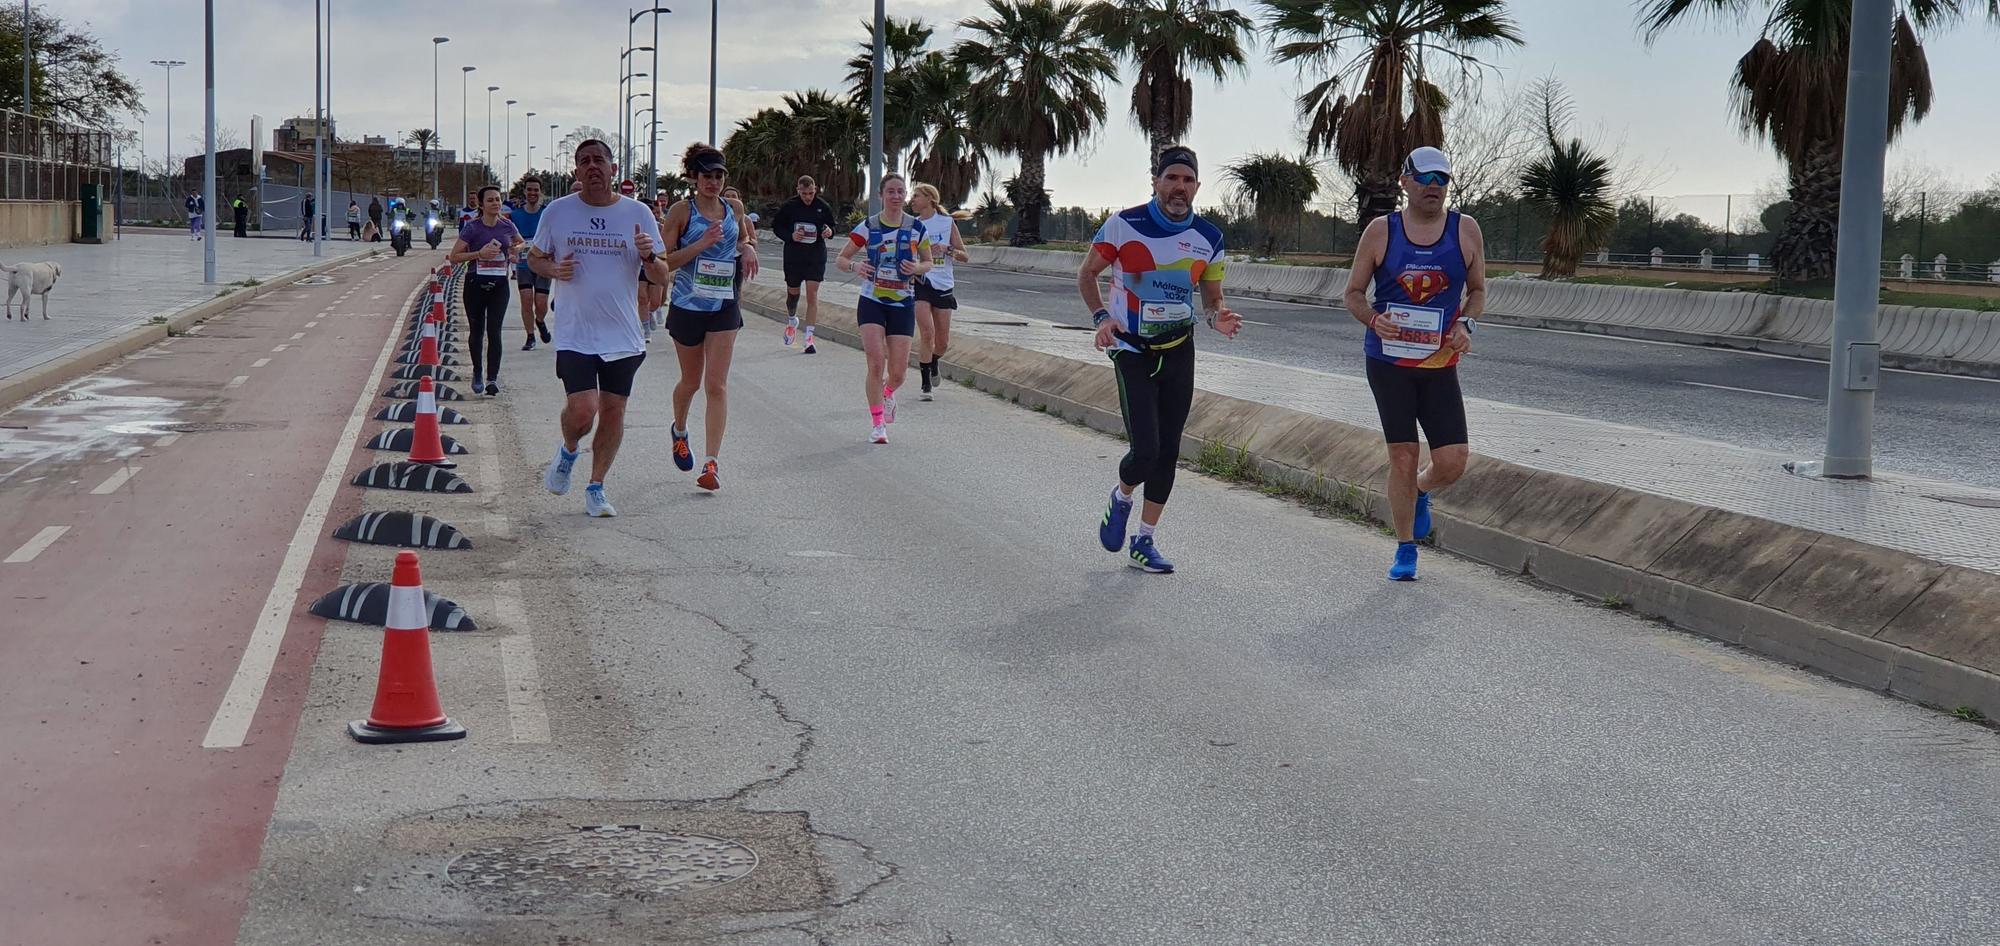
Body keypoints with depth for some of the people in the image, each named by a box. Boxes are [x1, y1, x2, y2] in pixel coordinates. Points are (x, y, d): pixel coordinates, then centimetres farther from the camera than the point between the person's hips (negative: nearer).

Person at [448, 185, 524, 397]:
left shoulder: (507, 226, 3)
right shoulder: (472, 228, -6)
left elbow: (521, 243, 24)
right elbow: (454, 257, -7)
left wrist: (516, 249, 1)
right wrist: (479, 254, -18)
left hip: (499, 285, 1)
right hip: (475, 284, -1)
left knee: (494, 331, -8)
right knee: (477, 332, 7)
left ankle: (492, 378, -8)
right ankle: (477, 373, 27)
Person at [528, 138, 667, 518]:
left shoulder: (638, 213, 2)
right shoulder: (557, 212, 1)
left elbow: (661, 277, 5)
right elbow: (535, 257, 14)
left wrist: (648, 257, -18)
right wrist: (553, 269, -9)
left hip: (623, 334, 2)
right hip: (574, 334, -2)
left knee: (613, 411, 4)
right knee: (582, 411, -14)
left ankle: (595, 488, 19)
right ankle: (568, 452, 20)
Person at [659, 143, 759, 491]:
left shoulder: (734, 208, 6)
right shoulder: (682, 211, -6)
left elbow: (745, 237, 25)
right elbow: (664, 261, -10)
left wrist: (747, 248, 2)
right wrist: (701, 244, -21)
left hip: (724, 306, 2)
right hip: (687, 306, -2)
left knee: (717, 385, -8)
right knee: (691, 381, 14)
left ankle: (711, 463, -11)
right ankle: (679, 430, 46)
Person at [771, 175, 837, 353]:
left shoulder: (823, 207, -2)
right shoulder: (789, 206, -4)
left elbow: (831, 225, 12)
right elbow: (776, 226, 4)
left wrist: (829, 231, -12)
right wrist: (790, 236, -13)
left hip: (816, 257, -1)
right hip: (793, 257, 1)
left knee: (812, 295, -8)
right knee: (793, 293, 15)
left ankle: (809, 337, -8)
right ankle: (792, 320, 47)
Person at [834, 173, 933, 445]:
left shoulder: (916, 228, 0)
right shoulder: (868, 227, -3)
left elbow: (928, 262, 12)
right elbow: (840, 259, 3)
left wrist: (918, 268, -11)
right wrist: (855, 266, -20)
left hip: (903, 304, 1)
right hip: (872, 302, -1)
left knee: (898, 373, -1)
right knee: (876, 362, -15)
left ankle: (887, 393, 37)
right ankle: (878, 424, -1)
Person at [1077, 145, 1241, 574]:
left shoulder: (1208, 238, 0)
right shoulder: (1124, 225, -10)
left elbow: (1212, 298, 11)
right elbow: (1087, 274, 2)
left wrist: (1218, 318, -13)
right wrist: (1101, 317, -15)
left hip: (1179, 350, 4)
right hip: (1132, 350, -4)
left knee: (1168, 450, 5)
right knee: (1145, 449, -14)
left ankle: (1144, 543, 19)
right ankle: (1121, 498, 21)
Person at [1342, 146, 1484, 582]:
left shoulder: (1465, 230, 3)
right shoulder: (1381, 231, -1)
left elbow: (1477, 290, 14)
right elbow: (1353, 293, 5)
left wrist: (1465, 323, -7)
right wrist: (1374, 319, -16)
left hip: (1440, 365, 2)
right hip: (1388, 361, -1)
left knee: (1453, 461, -6)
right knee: (1402, 457, 0)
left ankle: (1420, 490, 30)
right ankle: (1405, 550, 15)